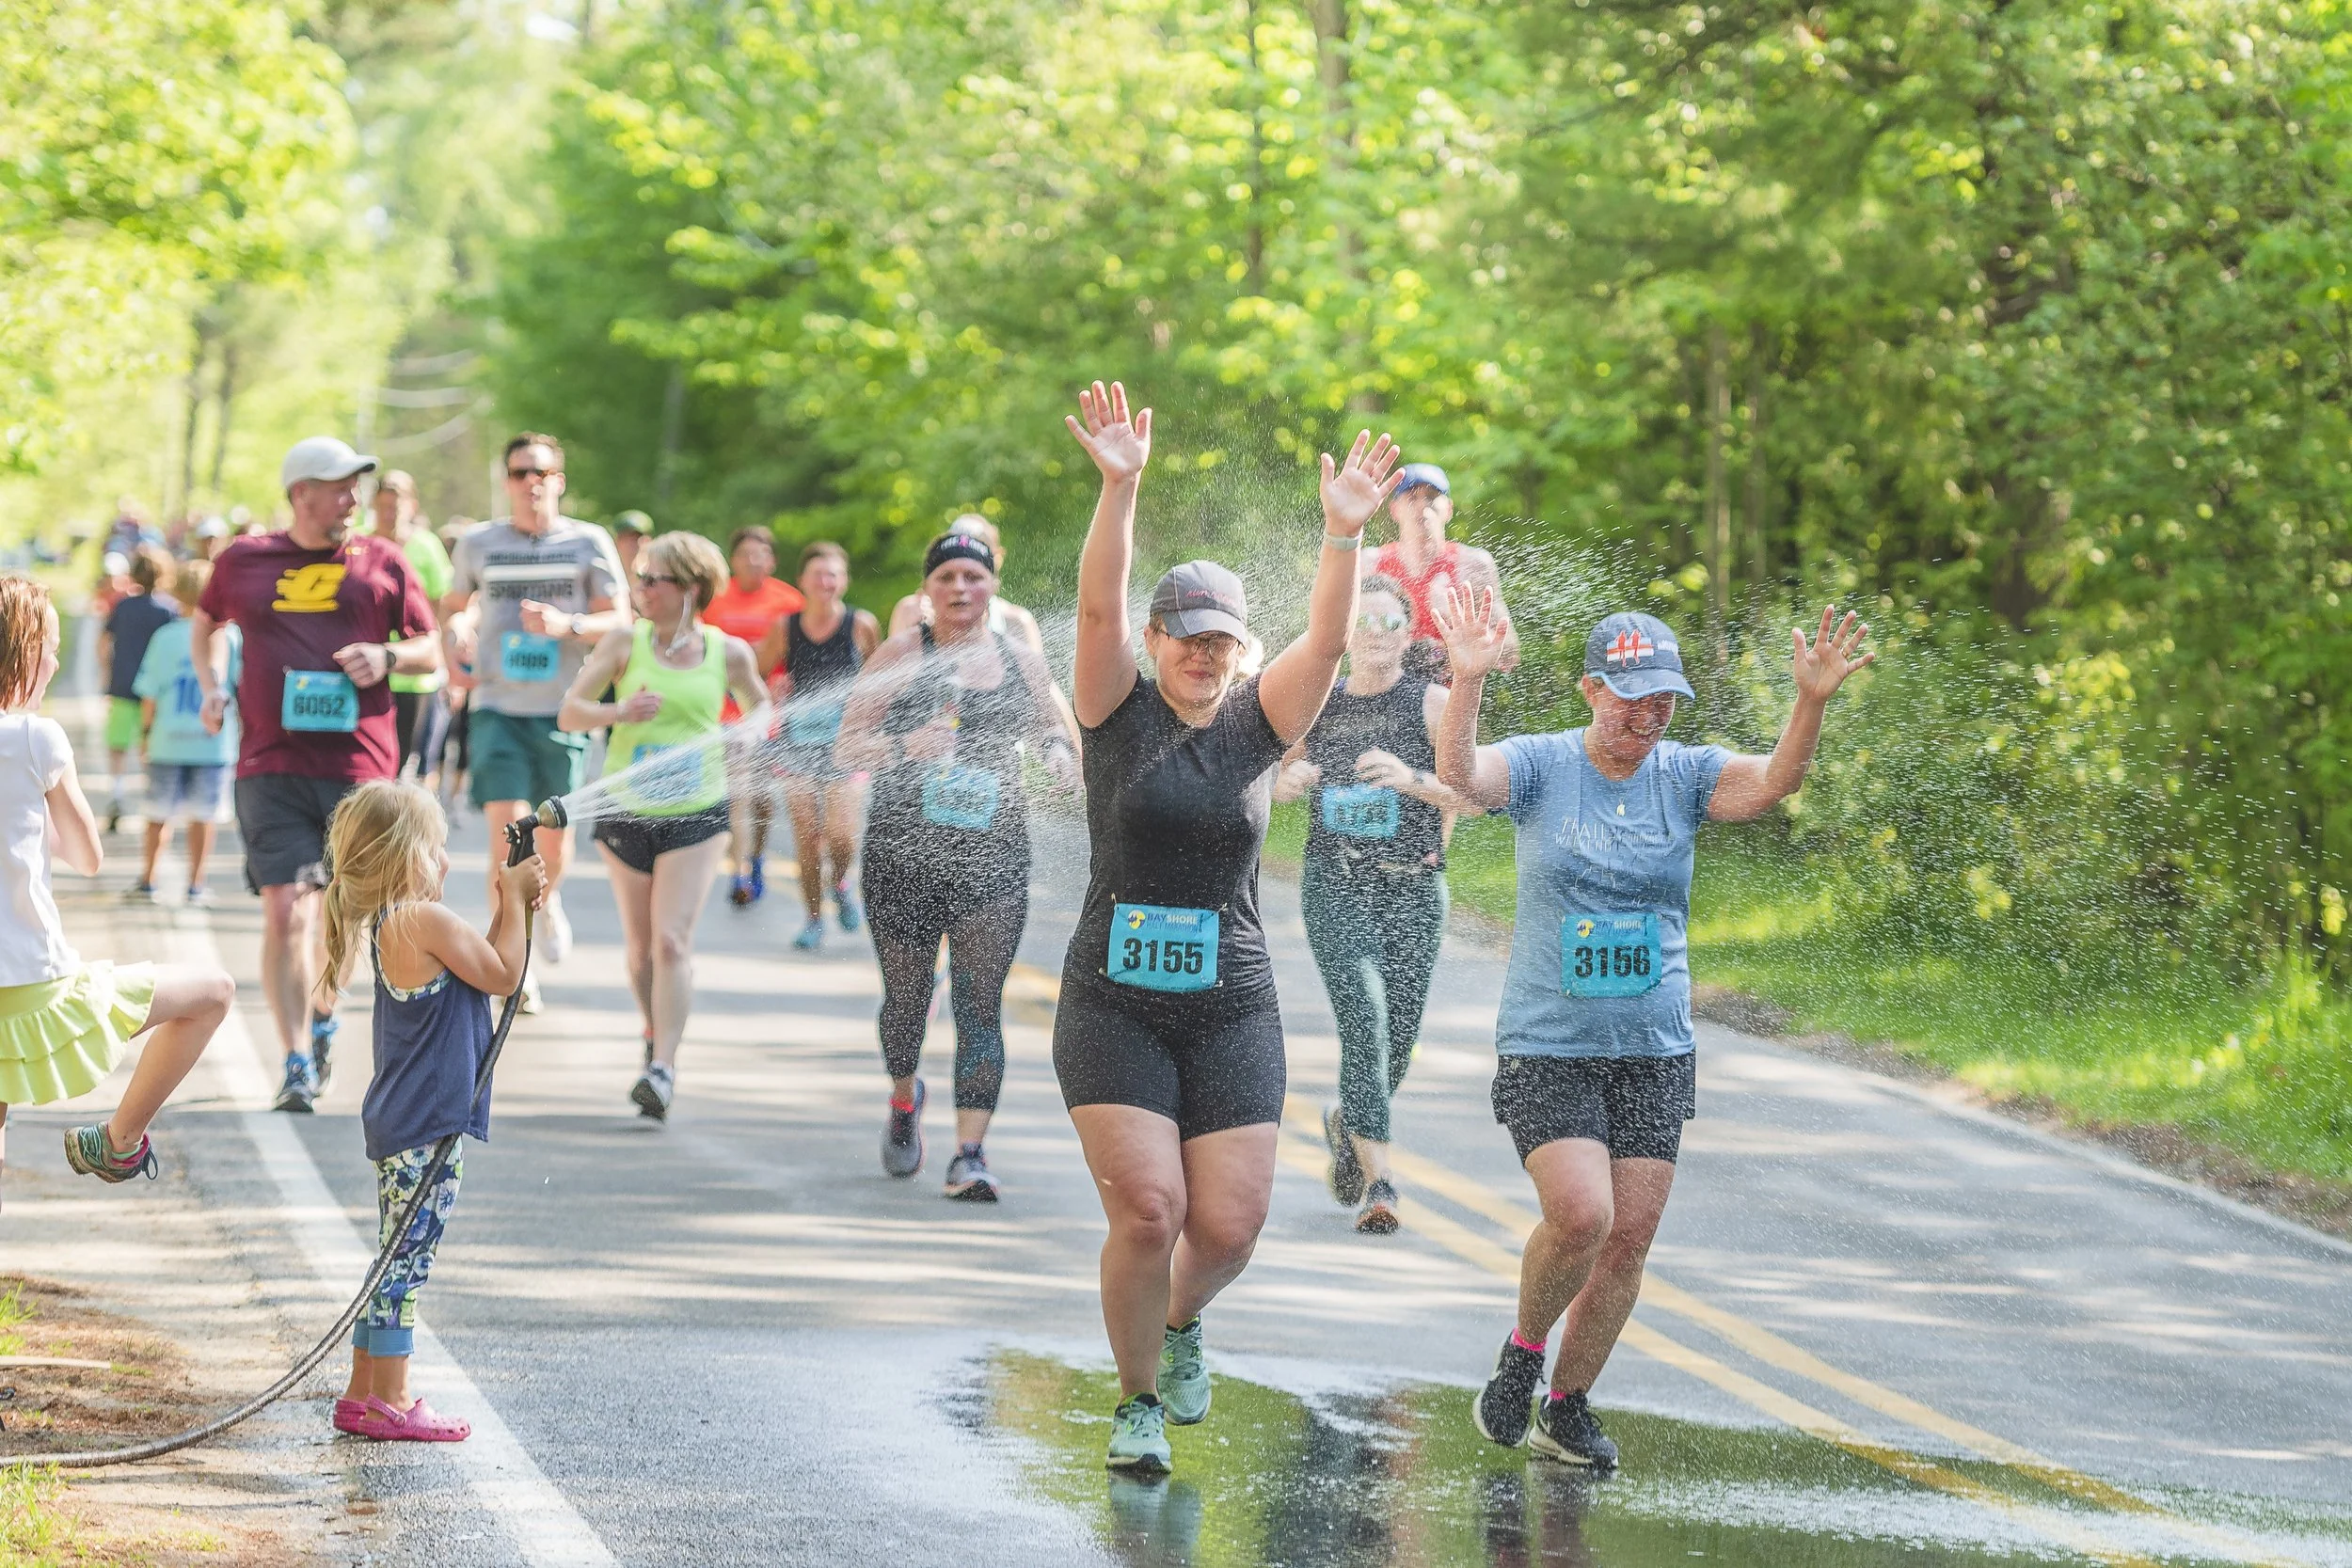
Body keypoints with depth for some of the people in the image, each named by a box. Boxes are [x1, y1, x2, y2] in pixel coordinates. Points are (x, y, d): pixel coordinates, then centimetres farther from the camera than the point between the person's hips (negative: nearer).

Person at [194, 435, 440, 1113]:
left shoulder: (381, 562, 7)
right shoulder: (244, 561, 8)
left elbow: (431, 649, 12)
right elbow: (206, 624, 27)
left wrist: (388, 657, -8)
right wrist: (212, 687, 11)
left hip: (359, 766, 1)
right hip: (271, 769, -1)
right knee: (286, 913, -11)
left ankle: (322, 1014, 38)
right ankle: (296, 1062, -8)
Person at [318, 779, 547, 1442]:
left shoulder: (389, 925, 12)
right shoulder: (428, 920, -18)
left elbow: (480, 964, 21)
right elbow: (503, 975, -9)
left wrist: (512, 902, 12)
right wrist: (512, 899, 0)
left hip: (397, 1121, 10)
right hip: (427, 1126, -10)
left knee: (398, 1261, 16)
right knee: (406, 1259, -5)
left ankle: (363, 1395, 20)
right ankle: (390, 1403, -2)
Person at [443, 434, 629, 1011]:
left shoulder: (590, 543, 2)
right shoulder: (478, 544, 6)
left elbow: (619, 621, 0)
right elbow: (450, 608, 22)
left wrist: (567, 625, -18)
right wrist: (454, 659, 3)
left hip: (563, 711, 0)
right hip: (496, 709, 0)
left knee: (554, 837, 5)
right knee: (508, 833, -15)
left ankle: (548, 901, 41)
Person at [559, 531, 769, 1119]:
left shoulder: (728, 652, 0)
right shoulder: (625, 642, -3)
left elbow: (759, 706, 19)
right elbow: (569, 713, -5)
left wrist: (745, 734, -4)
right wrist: (619, 711, -25)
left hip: (696, 815, -1)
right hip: (627, 812, 1)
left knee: (672, 942, -14)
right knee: (640, 948, 10)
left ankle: (663, 1070, -16)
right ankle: (655, 1034, 36)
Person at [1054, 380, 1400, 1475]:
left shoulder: (1259, 726, 4)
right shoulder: (1120, 716, 0)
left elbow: (1327, 642, -11)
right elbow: (1099, 606, -15)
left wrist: (1344, 533, -27)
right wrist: (1118, 491, -30)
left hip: (1231, 1007, 2)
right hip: (1113, 1004, -2)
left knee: (1229, 1225, -4)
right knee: (1147, 1211, -12)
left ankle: (1181, 1319, 32)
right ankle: (1138, 1399, 11)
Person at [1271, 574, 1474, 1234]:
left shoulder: (1432, 703, 0)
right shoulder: (1319, 705, 8)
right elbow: (1281, 779, 24)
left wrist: (1413, 780, -24)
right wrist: (1289, 782, 0)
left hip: (1413, 889, 0)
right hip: (1335, 887, 0)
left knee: (1399, 1036, 3)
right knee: (1364, 1021, -17)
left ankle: (1347, 1122, 36)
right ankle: (1377, 1179, -18)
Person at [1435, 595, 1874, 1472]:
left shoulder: (1684, 775, 2)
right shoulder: (1542, 766, -4)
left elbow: (1773, 783, -16)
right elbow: (1461, 777, -23)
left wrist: (1812, 703, -34)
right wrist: (1469, 683, -41)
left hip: (1654, 1050, 3)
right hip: (1548, 1046, -3)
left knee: (1629, 1238, 2)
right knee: (1580, 1216, -19)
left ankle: (1566, 1406, 20)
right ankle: (1522, 1351, 9)